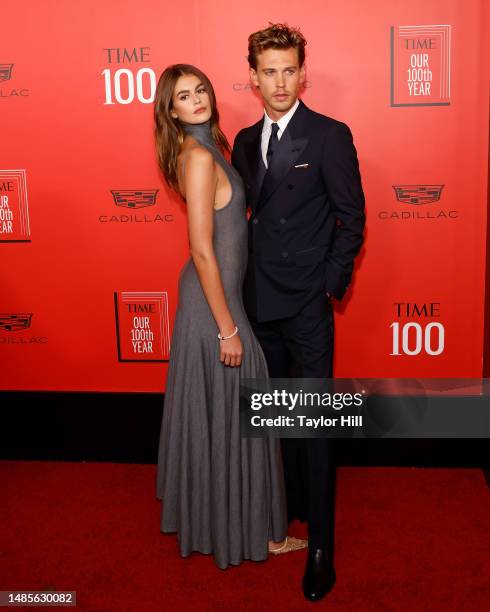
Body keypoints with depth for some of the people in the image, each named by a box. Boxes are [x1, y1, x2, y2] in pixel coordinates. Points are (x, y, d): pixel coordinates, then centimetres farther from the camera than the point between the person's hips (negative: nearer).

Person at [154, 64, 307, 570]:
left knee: (211, 409, 20)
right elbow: (202, 250, -23)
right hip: (214, 300, -10)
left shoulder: (206, 147, 10)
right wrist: (227, 328, -20)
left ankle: (204, 510, 38)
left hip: (212, 291, 10)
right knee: (231, 415, 3)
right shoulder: (199, 157, -20)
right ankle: (254, 531, 20)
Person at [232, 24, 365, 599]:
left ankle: (320, 545, 13)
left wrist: (330, 284, -9)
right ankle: (289, 503, 38)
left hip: (307, 305, -5)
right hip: (260, 301, 6)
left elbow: (351, 217, -6)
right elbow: (248, 214, 13)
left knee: (314, 424, 0)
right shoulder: (245, 141, 10)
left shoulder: (330, 136, -7)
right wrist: (249, 281, 5)